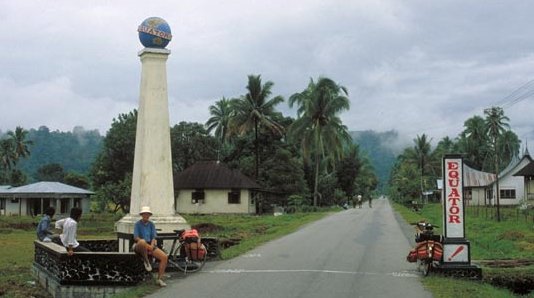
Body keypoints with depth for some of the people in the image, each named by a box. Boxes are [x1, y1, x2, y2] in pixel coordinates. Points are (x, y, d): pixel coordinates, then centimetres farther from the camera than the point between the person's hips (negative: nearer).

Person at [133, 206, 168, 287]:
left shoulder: (151, 224, 13)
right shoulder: (138, 224, 0)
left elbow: (153, 238, 8)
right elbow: (136, 238, -10)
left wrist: (152, 246, -14)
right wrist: (148, 246, -20)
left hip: (150, 246, 5)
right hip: (139, 247, -5)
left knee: (164, 257, -18)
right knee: (142, 242, -42)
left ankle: (159, 279, -12)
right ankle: (146, 261, -19)